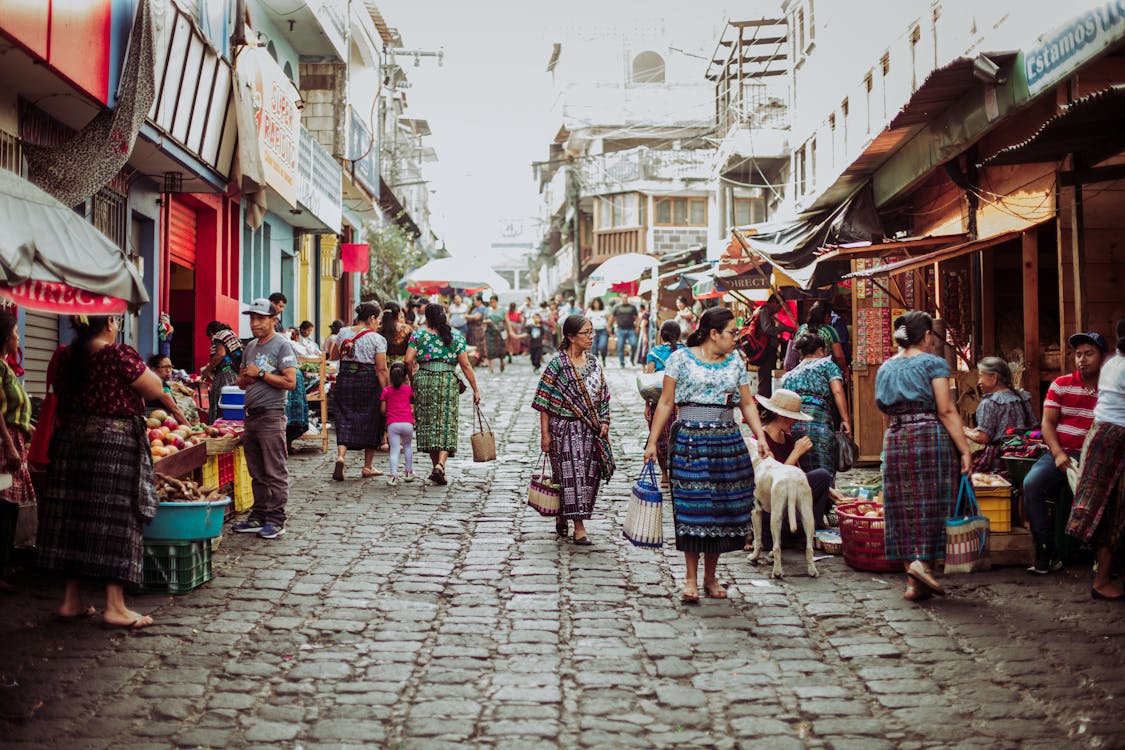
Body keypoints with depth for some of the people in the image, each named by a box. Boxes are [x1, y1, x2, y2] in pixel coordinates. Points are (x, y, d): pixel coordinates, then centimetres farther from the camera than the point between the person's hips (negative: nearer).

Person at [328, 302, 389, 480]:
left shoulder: (343, 333, 5)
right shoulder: (376, 339, -9)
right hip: (368, 382, -3)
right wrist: (385, 391, -10)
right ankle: (367, 467, 18)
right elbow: (381, 369, -12)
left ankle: (341, 456, -18)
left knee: (344, 420, 7)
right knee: (370, 422, 10)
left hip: (344, 380, 3)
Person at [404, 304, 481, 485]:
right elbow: (465, 365, 1)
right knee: (446, 423, 1)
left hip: (424, 380, 1)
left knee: (428, 423, 10)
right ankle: (440, 464, -17)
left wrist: (412, 374, 15)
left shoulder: (419, 334, 5)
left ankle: (436, 466, 12)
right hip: (448, 381, -1)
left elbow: (408, 360, -5)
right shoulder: (456, 336, 6)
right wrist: (475, 389, 4)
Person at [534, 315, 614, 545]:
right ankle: (579, 527, -3)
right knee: (570, 473, -6)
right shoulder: (557, 365, -8)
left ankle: (563, 517, 24)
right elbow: (544, 403, -8)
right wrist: (545, 434, -11)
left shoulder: (593, 362, 9)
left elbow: (603, 397, 16)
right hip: (564, 429, -6)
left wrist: (604, 422, 4)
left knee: (588, 474, 7)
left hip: (590, 430, 6)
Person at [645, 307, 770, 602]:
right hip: (689, 442, -4)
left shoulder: (736, 362, 11)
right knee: (692, 508, -6)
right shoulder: (681, 358, 0)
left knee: (723, 506, 4)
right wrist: (653, 441, -3)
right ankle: (690, 578, 5)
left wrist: (760, 438, 0)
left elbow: (747, 403, 12)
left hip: (728, 442, 4)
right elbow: (666, 403, 1)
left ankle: (710, 576, 17)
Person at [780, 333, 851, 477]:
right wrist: (845, 419, 2)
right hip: (817, 417, -5)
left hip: (789, 422, 5)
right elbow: (837, 391, 3)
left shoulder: (788, 375, 31)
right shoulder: (826, 364, 18)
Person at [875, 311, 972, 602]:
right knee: (931, 505, 2)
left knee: (904, 509, 5)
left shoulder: (885, 369, 15)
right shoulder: (933, 363, -3)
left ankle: (913, 581, 6)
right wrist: (964, 450, -10)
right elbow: (946, 411, -10)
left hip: (895, 442, 5)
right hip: (931, 438, -5)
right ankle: (922, 561, -12)